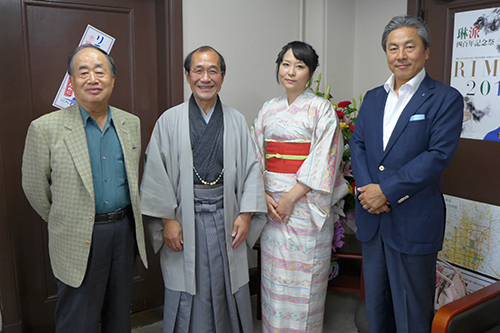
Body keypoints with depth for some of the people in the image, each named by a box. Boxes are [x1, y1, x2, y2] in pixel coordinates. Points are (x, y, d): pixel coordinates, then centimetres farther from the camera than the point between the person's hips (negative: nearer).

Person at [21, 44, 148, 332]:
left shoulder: (132, 124, 3)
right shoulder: (46, 128, -11)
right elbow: (35, 188, -1)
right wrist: (64, 221, 9)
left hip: (125, 230, 4)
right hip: (78, 239, -3)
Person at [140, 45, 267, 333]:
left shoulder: (236, 121, 5)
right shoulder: (170, 121, 0)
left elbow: (251, 168, 3)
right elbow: (157, 173, -3)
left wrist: (246, 213, -4)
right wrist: (167, 219, -8)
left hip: (226, 214, 2)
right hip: (186, 216, -1)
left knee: (227, 287, 12)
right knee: (188, 297, 8)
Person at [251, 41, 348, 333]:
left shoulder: (321, 108, -4)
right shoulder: (269, 109, 10)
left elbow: (323, 159, -12)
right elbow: (256, 156, 8)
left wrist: (290, 197, -15)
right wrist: (263, 195, -5)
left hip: (306, 203, -4)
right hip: (272, 204, 4)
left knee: (303, 275, 4)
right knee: (274, 273, 13)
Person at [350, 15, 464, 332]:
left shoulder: (446, 98, -6)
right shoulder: (373, 97, 12)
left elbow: (438, 155, -16)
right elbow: (357, 143, 5)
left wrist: (387, 190, -18)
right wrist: (366, 188, -11)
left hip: (414, 221, -5)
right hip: (372, 217, 5)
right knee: (375, 305, 19)